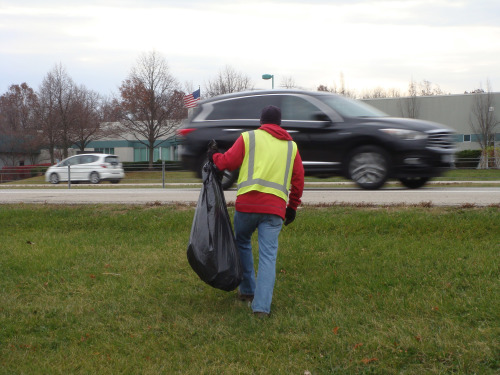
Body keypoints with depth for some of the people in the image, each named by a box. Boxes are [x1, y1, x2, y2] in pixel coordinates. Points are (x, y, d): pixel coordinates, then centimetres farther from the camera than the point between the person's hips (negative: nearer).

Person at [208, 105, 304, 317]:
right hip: (275, 207, 1)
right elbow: (298, 180, 17)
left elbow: (228, 162, 2)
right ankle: (262, 306, -8)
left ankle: (247, 290, 28)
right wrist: (292, 207, 27)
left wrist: (214, 156, 23)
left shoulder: (249, 137, 7)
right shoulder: (291, 146, 17)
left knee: (242, 243, 23)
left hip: (247, 203, -1)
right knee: (268, 255, 0)